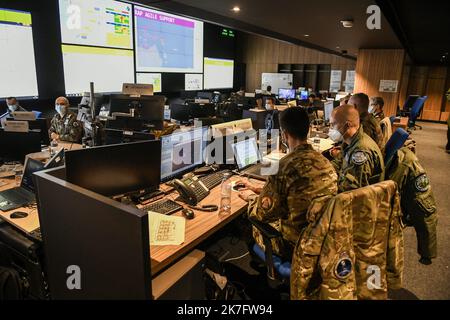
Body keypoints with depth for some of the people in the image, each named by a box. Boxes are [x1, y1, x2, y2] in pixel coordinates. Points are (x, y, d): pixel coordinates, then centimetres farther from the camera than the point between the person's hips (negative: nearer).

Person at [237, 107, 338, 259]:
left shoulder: (286, 166, -27)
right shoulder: (323, 161, -3)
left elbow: (264, 213, -17)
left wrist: (250, 198, 4)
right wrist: (257, 189, 18)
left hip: (294, 245, -6)